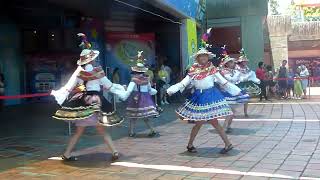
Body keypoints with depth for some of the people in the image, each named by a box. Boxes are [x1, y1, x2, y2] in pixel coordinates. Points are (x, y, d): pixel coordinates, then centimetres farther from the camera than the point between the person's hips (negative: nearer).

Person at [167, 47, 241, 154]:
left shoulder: (212, 69, 2)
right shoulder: (193, 70, 5)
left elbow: (223, 82, 6)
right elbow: (183, 83, 4)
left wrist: (236, 90, 4)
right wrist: (171, 90, -8)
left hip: (211, 96, -2)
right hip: (199, 97, 2)